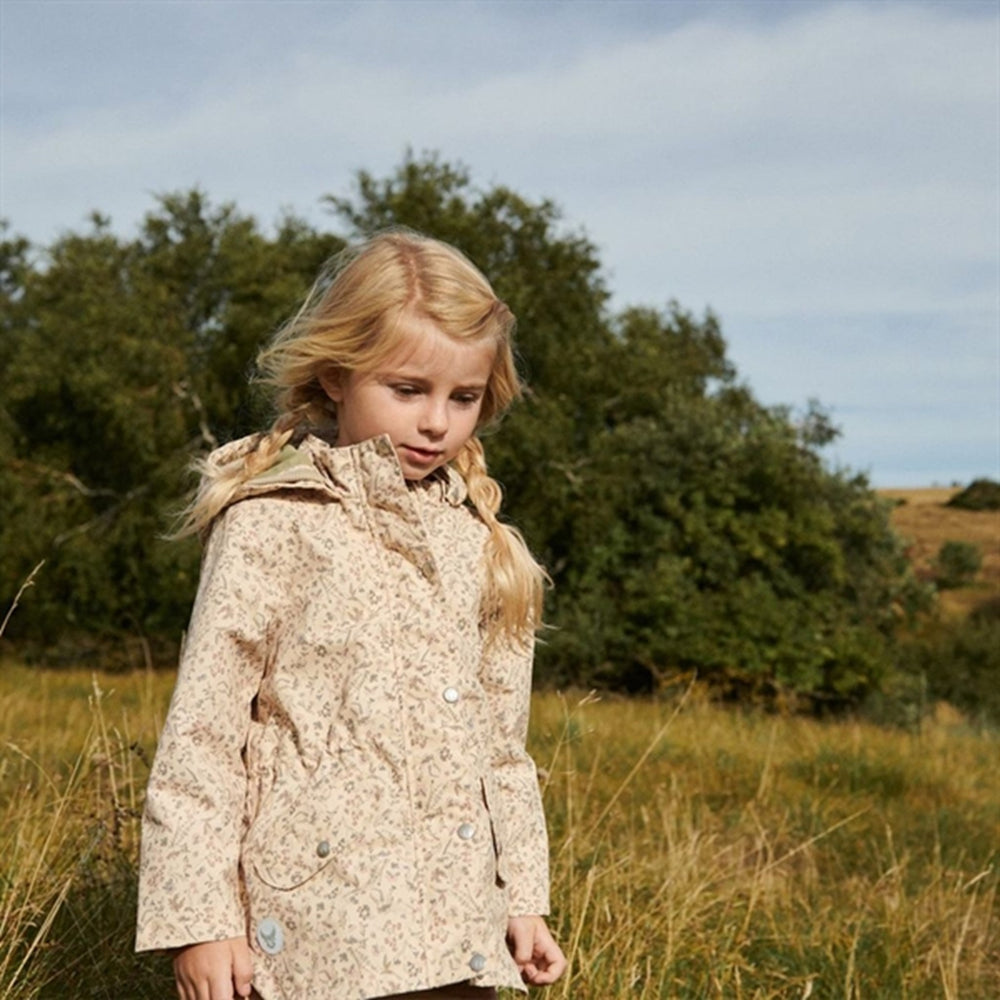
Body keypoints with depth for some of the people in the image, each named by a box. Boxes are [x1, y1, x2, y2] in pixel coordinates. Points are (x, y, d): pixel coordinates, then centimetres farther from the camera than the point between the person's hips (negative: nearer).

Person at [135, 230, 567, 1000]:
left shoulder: (476, 538, 12)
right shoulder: (273, 526, -5)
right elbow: (202, 728, -7)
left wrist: (523, 895, 14)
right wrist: (196, 918, -11)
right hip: (328, 930, -5)